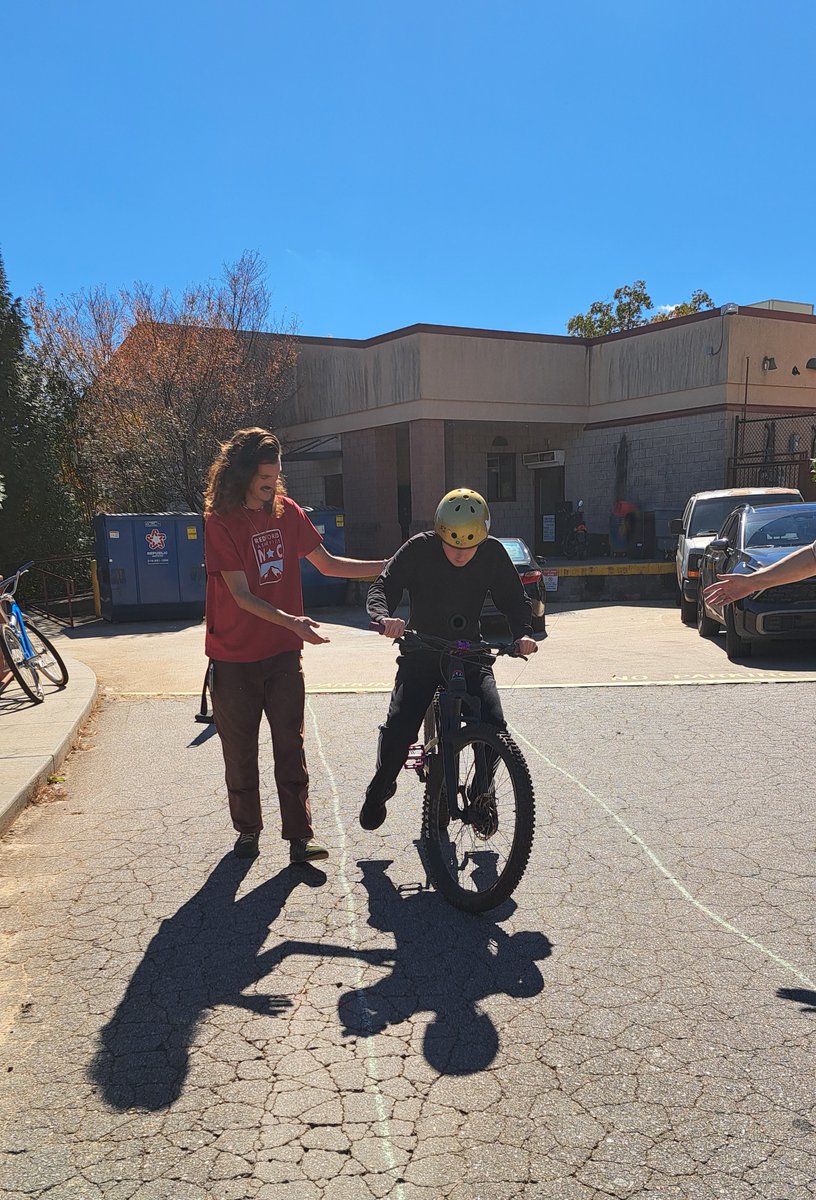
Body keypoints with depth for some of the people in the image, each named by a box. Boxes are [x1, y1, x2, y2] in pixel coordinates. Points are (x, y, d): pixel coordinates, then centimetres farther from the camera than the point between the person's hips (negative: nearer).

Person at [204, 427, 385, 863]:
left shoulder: (287, 512, 4)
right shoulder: (220, 522, -11)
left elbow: (327, 564, 11)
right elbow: (241, 595, -17)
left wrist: (390, 565, 5)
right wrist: (290, 621, -32)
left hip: (282, 652, 3)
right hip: (234, 659, -3)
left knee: (290, 746, 2)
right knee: (240, 750, 9)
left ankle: (300, 835, 7)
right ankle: (248, 829, 26)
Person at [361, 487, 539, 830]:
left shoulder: (493, 553, -7)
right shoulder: (419, 549, -13)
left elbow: (515, 599, 0)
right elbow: (382, 587, -17)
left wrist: (523, 633, -20)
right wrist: (384, 617, -39)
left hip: (470, 654, 2)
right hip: (421, 653, -1)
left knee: (493, 726, -17)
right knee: (399, 728, -17)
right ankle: (381, 786, 15)